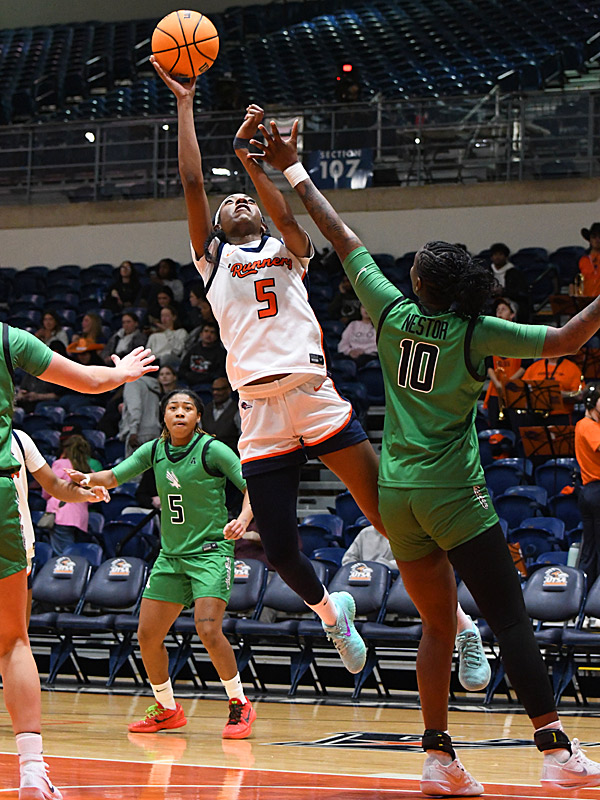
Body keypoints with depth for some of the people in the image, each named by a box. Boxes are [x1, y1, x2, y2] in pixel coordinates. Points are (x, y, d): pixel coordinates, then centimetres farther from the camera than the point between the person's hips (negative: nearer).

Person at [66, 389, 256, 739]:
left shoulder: (212, 450, -11)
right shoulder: (154, 451, 4)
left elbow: (251, 486, -9)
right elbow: (114, 476, 2)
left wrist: (244, 518, -27)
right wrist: (89, 479, -19)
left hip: (212, 550, -6)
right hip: (171, 554, 6)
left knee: (208, 629, -23)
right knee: (148, 636, 3)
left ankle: (240, 705, -6)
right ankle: (167, 710, 22)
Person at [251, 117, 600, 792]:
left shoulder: (393, 314, 2)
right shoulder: (475, 333, -8)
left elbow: (340, 237, 10)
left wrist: (292, 169, 18)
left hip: (396, 492, 5)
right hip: (452, 492, -5)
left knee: (438, 624, 12)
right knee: (510, 620, -7)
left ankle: (437, 758, 5)